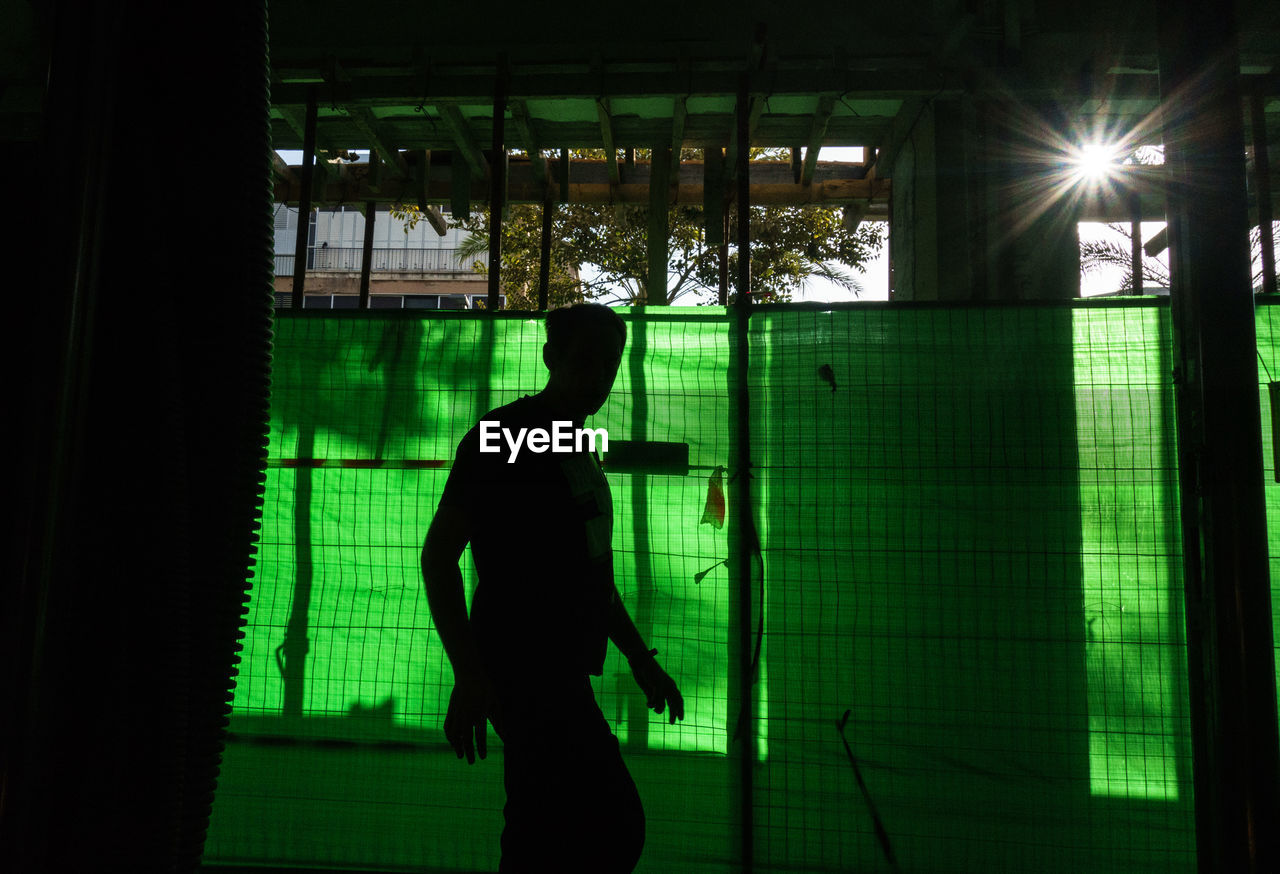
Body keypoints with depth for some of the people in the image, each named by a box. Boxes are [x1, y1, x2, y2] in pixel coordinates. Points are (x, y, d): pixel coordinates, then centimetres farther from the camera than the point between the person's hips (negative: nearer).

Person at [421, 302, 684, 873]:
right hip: (527, 671, -8)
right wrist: (469, 676, -20)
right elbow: (439, 553, -12)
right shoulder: (508, 433, -7)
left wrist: (640, 659, 21)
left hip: (558, 675, 9)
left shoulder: (578, 449, 19)